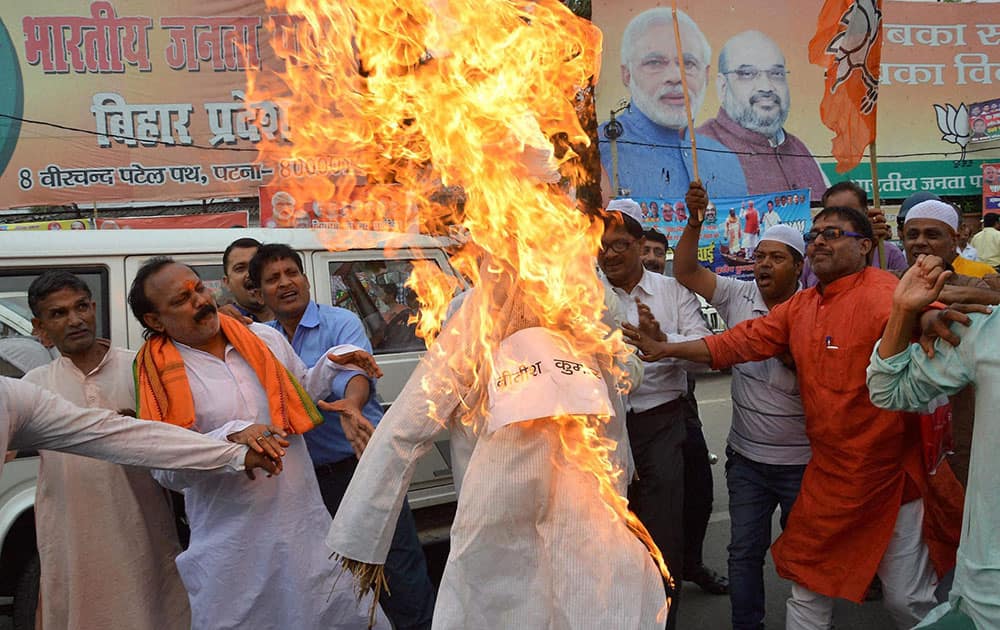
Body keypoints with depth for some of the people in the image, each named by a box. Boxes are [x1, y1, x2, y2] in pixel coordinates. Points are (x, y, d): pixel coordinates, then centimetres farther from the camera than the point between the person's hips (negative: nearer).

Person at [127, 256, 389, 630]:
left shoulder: (265, 337, 5)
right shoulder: (159, 376, -7)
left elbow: (303, 390, 22)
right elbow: (166, 470, -11)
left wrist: (333, 361, 4)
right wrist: (230, 434, -24)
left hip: (306, 525, 4)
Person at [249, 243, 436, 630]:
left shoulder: (340, 323, -7)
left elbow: (355, 370, -27)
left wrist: (352, 404, -47)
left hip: (363, 466, -5)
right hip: (309, 479, 5)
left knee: (401, 577, -3)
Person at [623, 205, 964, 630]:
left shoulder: (883, 295, -18)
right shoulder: (799, 307, 6)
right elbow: (741, 341, 8)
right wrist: (665, 350, 4)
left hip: (891, 474, -6)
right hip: (828, 474, 6)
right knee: (808, 593, 17)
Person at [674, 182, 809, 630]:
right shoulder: (738, 296, -3)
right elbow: (685, 271, -4)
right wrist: (694, 222, -14)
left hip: (801, 460, -2)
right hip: (746, 458, 3)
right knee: (744, 551, 14)